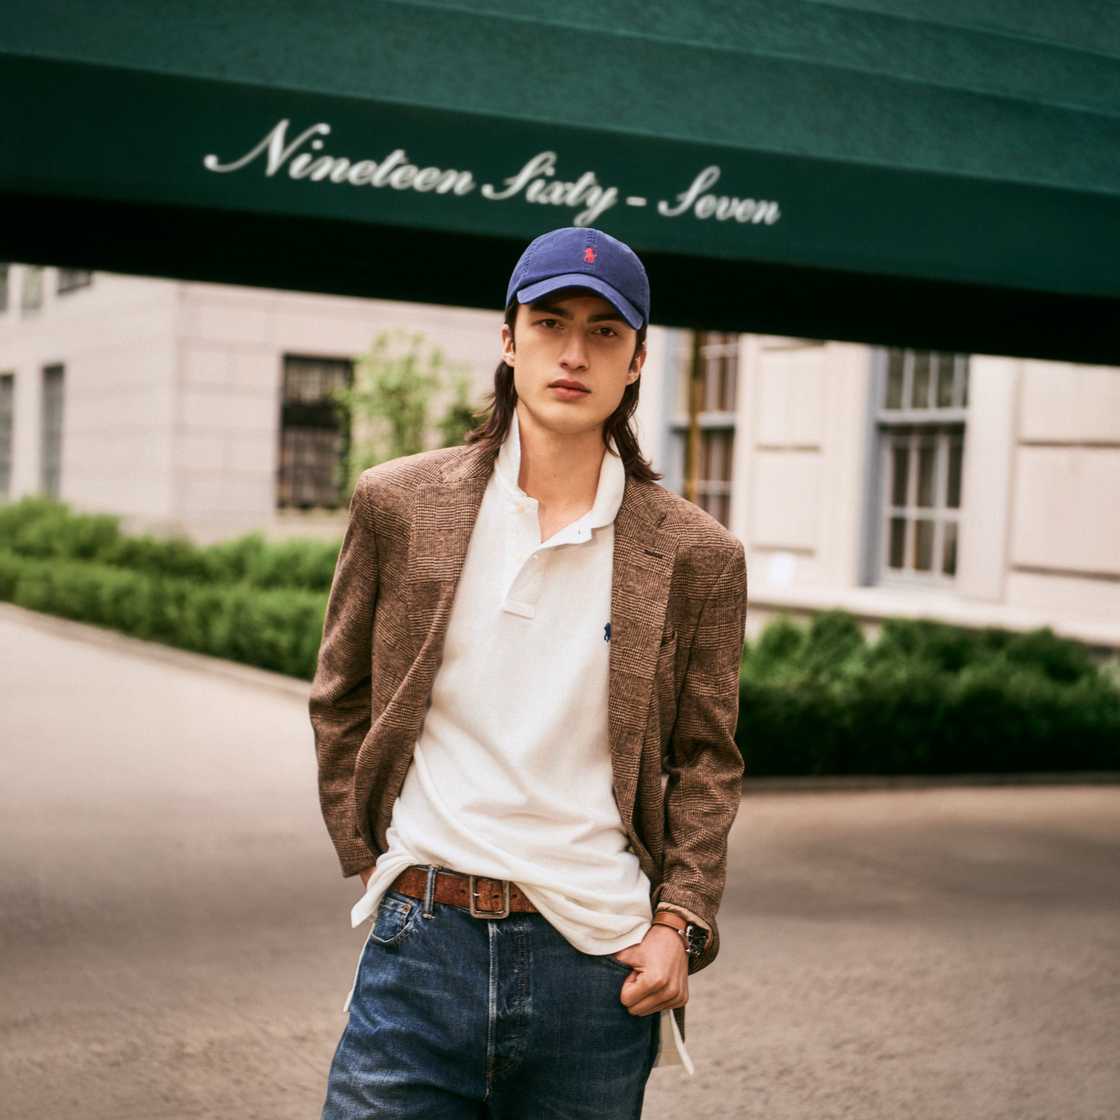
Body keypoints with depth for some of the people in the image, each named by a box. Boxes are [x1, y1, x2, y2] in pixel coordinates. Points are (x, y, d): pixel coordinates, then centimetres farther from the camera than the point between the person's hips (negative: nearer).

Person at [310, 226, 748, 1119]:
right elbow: (340, 702, 13)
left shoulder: (695, 554, 1)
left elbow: (707, 761, 7)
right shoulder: (398, 505, 3)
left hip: (596, 961, 0)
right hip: (420, 944, 0)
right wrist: (368, 854, 6)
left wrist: (680, 922, -2)